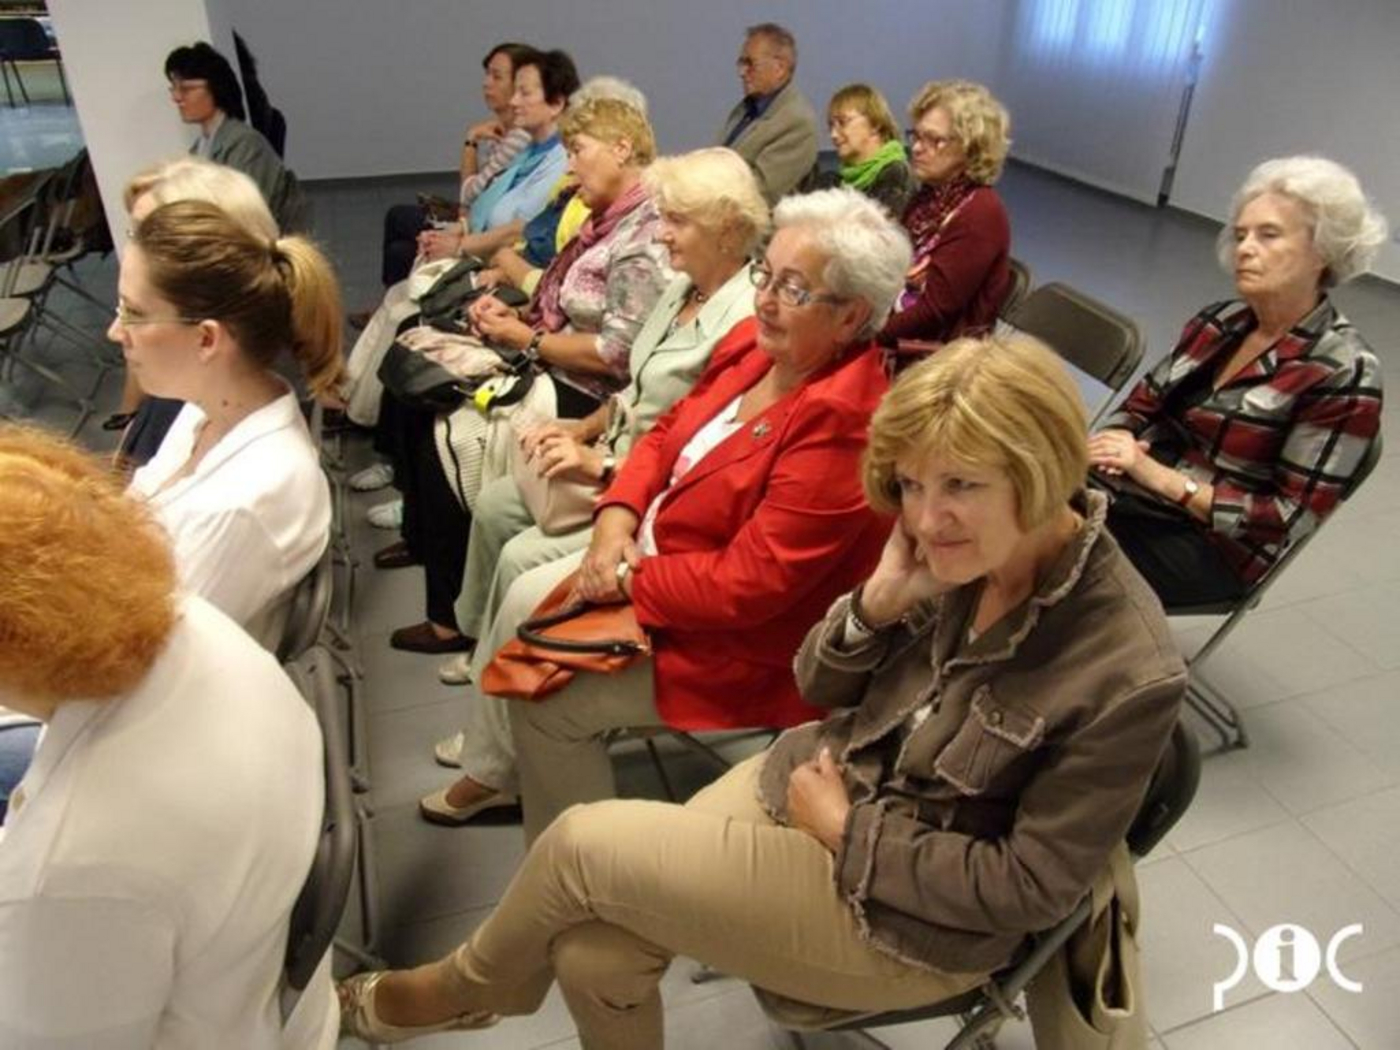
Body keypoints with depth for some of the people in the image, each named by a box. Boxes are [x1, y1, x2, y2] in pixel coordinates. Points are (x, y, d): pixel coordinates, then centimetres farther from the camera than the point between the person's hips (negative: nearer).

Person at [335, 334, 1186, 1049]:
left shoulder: (1130, 674, -24)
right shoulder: (956, 549, -8)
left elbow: (1029, 888, -17)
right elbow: (820, 688, 1)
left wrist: (847, 830, -16)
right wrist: (880, 601, -19)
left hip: (911, 919, -5)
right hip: (812, 777, 5)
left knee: (582, 845, -11)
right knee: (592, 955, -10)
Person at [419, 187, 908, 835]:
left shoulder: (840, 423, -30)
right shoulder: (754, 346, -4)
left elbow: (749, 581, -30)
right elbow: (668, 430, 7)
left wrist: (628, 580, -18)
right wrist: (617, 517, -10)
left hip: (740, 647, -9)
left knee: (545, 695, -10)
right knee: (526, 601, 10)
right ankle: (492, 773, 34)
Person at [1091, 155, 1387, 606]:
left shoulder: (1342, 373, -10)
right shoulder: (1219, 320, 8)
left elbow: (1291, 519, -13)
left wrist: (1162, 478, -20)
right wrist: (1111, 443, -11)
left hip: (1209, 545, -6)